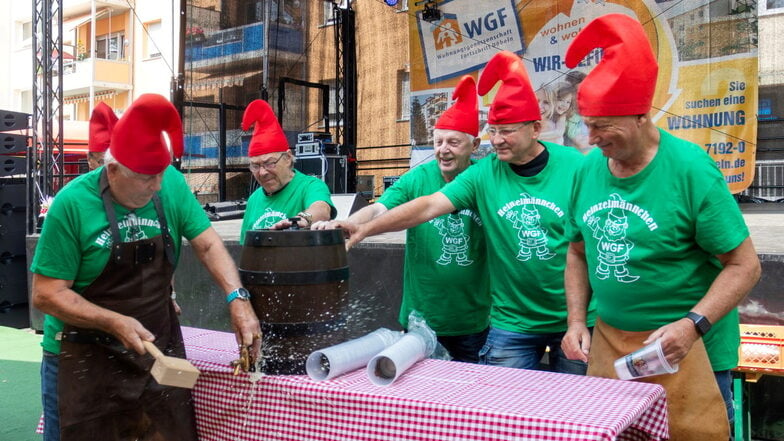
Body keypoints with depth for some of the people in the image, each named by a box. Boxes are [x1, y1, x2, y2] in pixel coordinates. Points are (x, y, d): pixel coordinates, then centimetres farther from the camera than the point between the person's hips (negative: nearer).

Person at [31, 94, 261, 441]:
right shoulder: (72, 204, -15)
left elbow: (208, 244, -4)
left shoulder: (171, 184, -5)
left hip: (162, 346, 3)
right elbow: (46, 293, -11)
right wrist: (114, 322, -23)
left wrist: (237, 297, -20)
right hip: (91, 357, -3)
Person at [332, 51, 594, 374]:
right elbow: (429, 206, -12)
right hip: (512, 323, 1)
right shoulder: (484, 174, -4)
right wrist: (366, 228, -23)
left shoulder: (574, 167, -8)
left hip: (573, 321, -1)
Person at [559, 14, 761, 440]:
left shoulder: (690, 169, -15)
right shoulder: (587, 169, -1)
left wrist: (691, 325, -23)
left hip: (684, 347, -4)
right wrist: (576, 321, 1)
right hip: (607, 342, 5)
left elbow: (744, 265, -12)